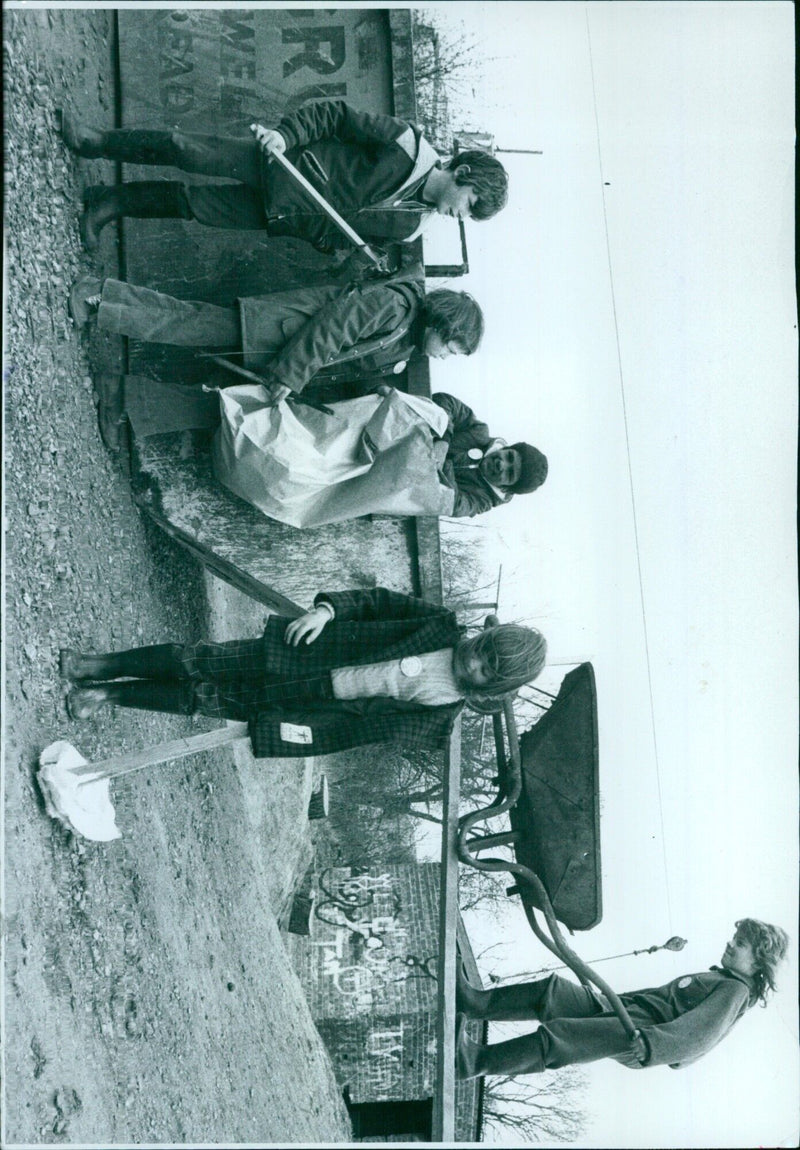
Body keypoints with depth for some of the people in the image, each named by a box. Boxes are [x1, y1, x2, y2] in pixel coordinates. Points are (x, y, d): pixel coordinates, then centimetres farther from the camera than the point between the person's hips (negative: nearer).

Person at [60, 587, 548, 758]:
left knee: (195, 699, -3)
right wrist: (327, 608, -19)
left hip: (303, 704, -1)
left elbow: (353, 730, -19)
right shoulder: (444, 626, -10)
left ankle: (107, 694, 21)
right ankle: (96, 668, 20)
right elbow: (377, 601, 0)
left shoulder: (438, 721, -16)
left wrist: (263, 730, -20)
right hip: (289, 657, 2)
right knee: (191, 662, -3)